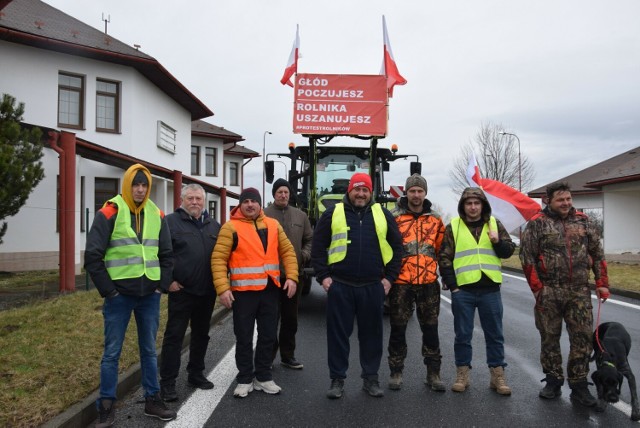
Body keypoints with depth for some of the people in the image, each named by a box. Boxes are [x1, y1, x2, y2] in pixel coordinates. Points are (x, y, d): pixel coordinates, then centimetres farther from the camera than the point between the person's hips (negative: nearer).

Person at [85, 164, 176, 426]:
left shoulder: (157, 215, 7)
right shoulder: (110, 213, -7)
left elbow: (167, 255, 12)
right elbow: (93, 256, -8)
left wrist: (162, 286, 4)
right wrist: (108, 290, -10)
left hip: (150, 295, 4)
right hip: (120, 295, -4)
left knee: (149, 350, 12)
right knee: (112, 352, 5)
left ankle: (152, 400, 23)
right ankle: (107, 405, 18)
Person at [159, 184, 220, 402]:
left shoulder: (214, 225, 12)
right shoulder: (171, 222, -4)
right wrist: (168, 280, -11)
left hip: (207, 292, 6)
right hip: (181, 291, -5)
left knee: (201, 335, 15)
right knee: (174, 336, 0)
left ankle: (196, 374, 30)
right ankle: (167, 383, 8)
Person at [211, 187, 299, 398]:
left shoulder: (273, 225, 8)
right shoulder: (231, 227, -6)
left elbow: (288, 251, 11)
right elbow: (218, 259, -10)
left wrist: (292, 276, -1)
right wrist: (222, 288, -18)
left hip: (270, 290, 4)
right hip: (243, 291, -4)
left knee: (268, 335, 12)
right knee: (244, 337, 6)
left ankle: (263, 376, 26)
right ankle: (245, 379, 20)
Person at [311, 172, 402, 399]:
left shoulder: (382, 215, 8)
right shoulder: (332, 213, 3)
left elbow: (397, 247, 10)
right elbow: (317, 247, 4)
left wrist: (389, 277, 4)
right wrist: (323, 276, -3)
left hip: (373, 287, 2)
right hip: (339, 286, -1)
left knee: (371, 333, 10)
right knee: (338, 333, 5)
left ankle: (370, 378, 24)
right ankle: (337, 379, 18)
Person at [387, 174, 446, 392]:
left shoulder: (435, 220, 9)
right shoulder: (394, 217, 0)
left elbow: (443, 250, 13)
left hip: (428, 283, 2)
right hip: (400, 283, -2)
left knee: (430, 329, 9)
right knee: (398, 328, 7)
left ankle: (433, 373, 21)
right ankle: (396, 372, 20)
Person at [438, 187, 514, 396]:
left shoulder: (494, 223, 8)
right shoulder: (453, 227, 3)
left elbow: (509, 251, 9)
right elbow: (444, 258, 2)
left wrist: (498, 242, -13)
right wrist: (452, 285, -5)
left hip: (490, 289, 1)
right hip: (462, 290, -1)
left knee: (495, 334, 8)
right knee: (463, 335, 7)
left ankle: (497, 375, 19)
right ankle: (462, 374, 18)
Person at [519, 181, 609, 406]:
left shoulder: (583, 221, 10)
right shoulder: (537, 224, -1)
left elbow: (597, 253, 13)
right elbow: (527, 257, -5)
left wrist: (602, 283, 6)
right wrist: (537, 288, -9)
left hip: (579, 292, 3)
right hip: (548, 293, -2)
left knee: (583, 337, 3)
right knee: (549, 337, 7)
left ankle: (579, 384, 16)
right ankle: (553, 381, 22)